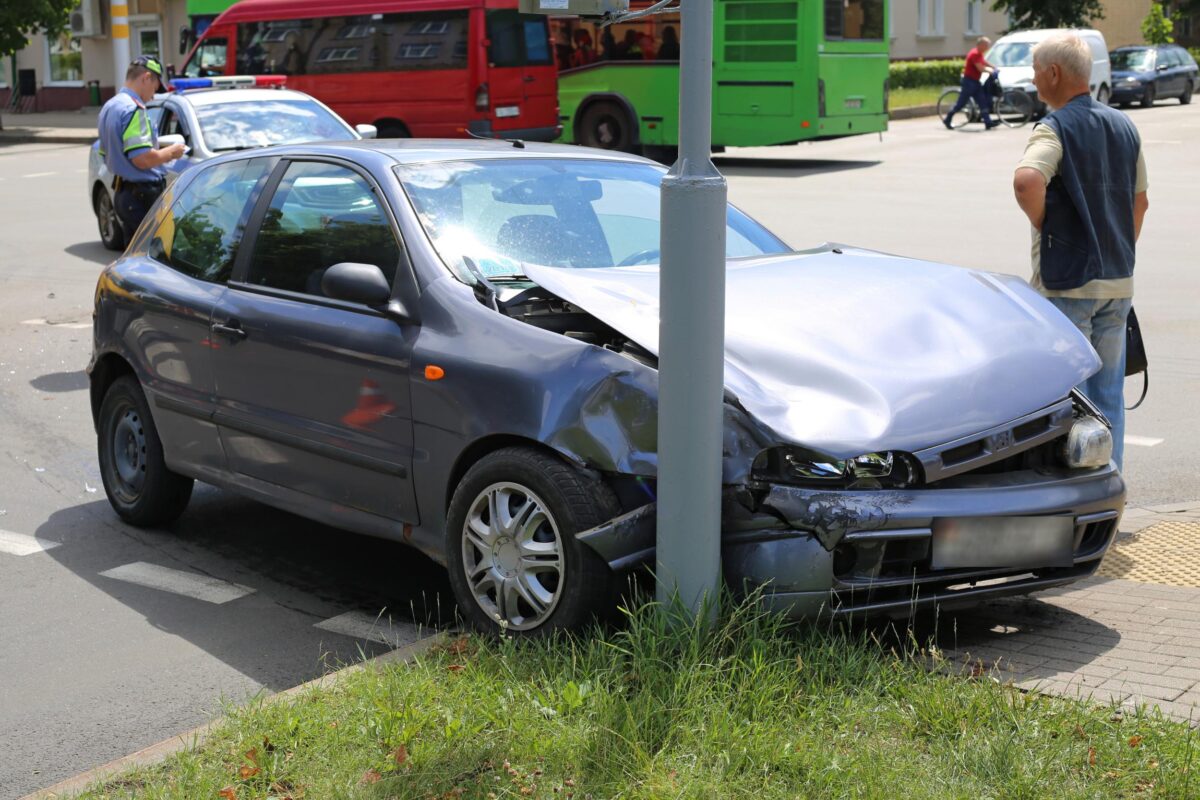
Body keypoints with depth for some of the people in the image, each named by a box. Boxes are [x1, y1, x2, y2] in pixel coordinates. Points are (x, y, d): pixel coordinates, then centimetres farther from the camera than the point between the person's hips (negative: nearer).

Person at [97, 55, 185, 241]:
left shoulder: (109, 108, 17)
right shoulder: (133, 109, -16)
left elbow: (106, 155, 24)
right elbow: (143, 159, -24)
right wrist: (170, 152, -7)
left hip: (122, 192, 10)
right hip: (143, 196, -10)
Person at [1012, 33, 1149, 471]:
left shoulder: (1055, 129, -14)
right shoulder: (1123, 125, 9)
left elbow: (1026, 180, -34)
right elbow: (1140, 203, 16)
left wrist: (1040, 220, -16)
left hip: (1066, 283, -7)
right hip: (1118, 281, 7)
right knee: (1109, 393, 13)